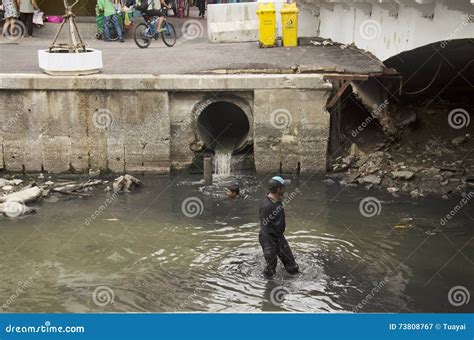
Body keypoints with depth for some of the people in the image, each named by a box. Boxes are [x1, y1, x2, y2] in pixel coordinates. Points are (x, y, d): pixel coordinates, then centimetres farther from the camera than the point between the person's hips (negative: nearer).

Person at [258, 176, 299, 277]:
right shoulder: (266, 206, -30)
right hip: (269, 239, -8)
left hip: (279, 236, 8)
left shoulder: (277, 199, -3)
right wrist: (267, 248, -24)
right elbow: (264, 229, -26)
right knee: (271, 267, 7)